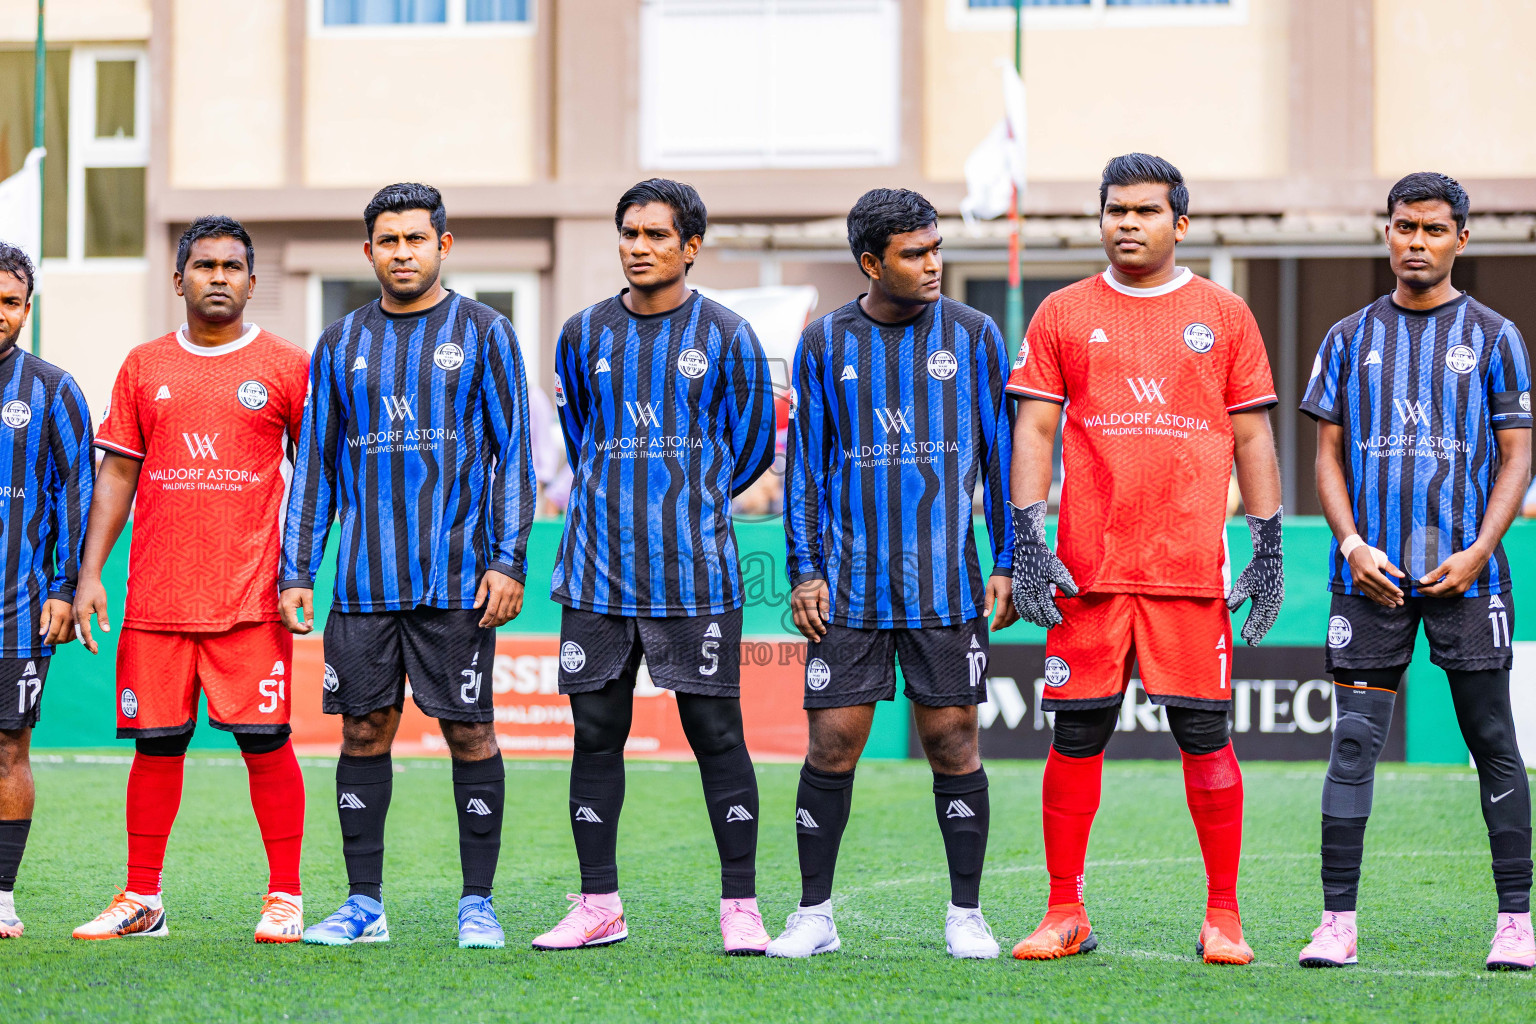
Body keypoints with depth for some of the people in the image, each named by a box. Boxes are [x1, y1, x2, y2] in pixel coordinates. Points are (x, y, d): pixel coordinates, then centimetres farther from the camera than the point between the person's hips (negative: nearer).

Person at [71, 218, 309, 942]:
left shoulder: (286, 367, 4)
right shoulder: (144, 367, 11)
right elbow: (117, 474, 12)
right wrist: (89, 573, 5)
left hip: (252, 597, -2)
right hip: (154, 597, 2)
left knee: (265, 742, -5)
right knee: (155, 744, 4)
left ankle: (285, 897, 4)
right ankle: (141, 900, 14)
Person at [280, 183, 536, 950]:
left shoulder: (483, 334, 3)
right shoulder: (340, 345, 12)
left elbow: (513, 455, 0)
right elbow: (315, 464, 15)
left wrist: (509, 561, -9)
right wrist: (296, 570, 8)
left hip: (457, 580, -3)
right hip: (363, 583, 3)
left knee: (468, 731, -2)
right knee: (364, 733, 4)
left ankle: (477, 903, 6)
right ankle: (364, 903, 11)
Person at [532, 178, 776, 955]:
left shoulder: (724, 336, 1)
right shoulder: (584, 335, 9)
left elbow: (752, 446, 9)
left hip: (693, 569, -3)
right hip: (598, 564, 3)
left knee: (715, 730, -2)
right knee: (596, 730, 5)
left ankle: (739, 908, 3)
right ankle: (598, 906, 13)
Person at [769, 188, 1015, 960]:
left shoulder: (973, 336, 4)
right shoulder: (825, 343, 5)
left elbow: (1002, 454, 7)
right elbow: (807, 462, 9)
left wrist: (1008, 563, 2)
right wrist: (805, 570, 3)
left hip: (946, 580, 0)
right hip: (849, 584, 0)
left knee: (952, 742, 2)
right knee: (832, 743, -1)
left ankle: (965, 916, 12)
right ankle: (814, 914, 10)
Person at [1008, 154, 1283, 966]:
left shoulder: (1223, 315, 9)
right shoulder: (1063, 314, 9)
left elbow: (1251, 436, 10)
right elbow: (1034, 429, 7)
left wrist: (1268, 549, 4)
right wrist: (1026, 542, -3)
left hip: (1193, 563, 0)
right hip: (1089, 563, 1)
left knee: (1204, 733, -2)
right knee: (1077, 734, 1)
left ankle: (1222, 915, 7)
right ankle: (1065, 913, 10)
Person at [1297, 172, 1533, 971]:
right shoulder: (1351, 338, 10)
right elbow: (1330, 456, 10)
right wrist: (1352, 544, -6)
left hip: (1466, 573, -1)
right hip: (1370, 575, 1)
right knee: (1353, 741, -2)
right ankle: (1338, 920, 1)